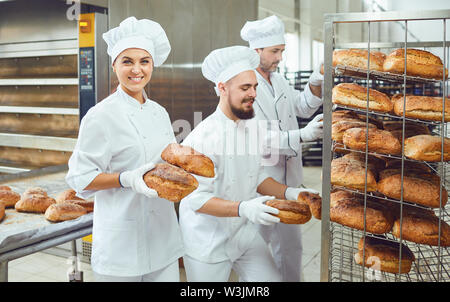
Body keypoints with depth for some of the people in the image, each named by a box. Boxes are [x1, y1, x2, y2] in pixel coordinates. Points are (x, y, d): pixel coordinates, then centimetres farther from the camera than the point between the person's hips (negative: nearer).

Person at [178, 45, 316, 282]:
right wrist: (243, 208, -35)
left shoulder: (252, 127, 2)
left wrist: (289, 193, -4)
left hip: (245, 234, 6)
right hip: (208, 243, -6)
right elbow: (197, 199, -24)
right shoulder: (202, 137, -23)